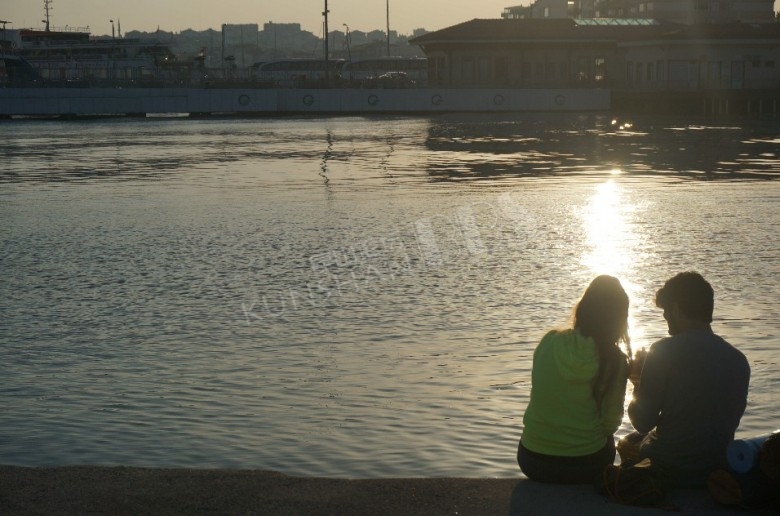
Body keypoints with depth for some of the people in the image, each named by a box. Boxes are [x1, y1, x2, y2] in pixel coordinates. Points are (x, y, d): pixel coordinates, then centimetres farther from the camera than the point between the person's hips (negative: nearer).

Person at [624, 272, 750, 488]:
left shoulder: (664, 351, -17)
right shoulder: (739, 360, -2)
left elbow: (642, 422, -15)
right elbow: (730, 424, 10)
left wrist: (638, 390, 6)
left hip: (667, 470, -5)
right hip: (717, 471, 5)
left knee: (628, 442, 27)